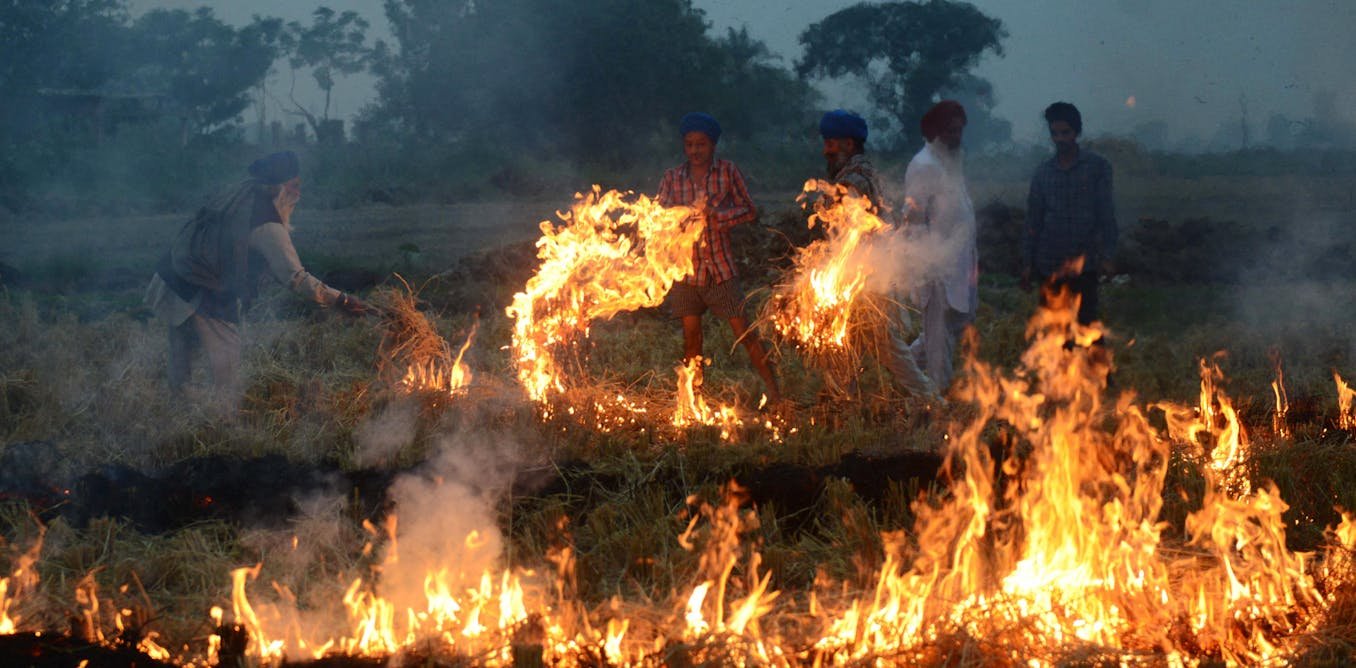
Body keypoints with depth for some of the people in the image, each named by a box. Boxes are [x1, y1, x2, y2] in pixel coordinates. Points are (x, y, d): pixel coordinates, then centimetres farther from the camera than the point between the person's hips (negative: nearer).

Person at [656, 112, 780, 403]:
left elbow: (750, 210, -2)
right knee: (691, 336, 7)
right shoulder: (671, 178, 4)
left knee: (744, 331, -4)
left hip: (720, 267, -2)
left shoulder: (728, 171, 0)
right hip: (685, 267, 2)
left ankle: (774, 392, 1)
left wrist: (715, 215, -17)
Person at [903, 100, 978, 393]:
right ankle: (940, 391, 10)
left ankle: (911, 359, 30)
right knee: (941, 328, -1)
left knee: (963, 317, 16)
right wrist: (930, 264, -20)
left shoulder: (953, 160, 14)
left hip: (959, 260, 9)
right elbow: (913, 218, -18)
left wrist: (972, 256, 20)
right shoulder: (923, 166, -15)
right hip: (939, 267, -9)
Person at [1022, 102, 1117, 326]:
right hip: (1049, 264, 3)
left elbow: (1106, 214, -2)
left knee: (1086, 324, -4)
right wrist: (1028, 263, 8)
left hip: (1083, 264, -3)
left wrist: (1107, 255, -10)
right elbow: (1033, 221, 11)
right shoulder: (1043, 173, 8)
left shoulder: (1097, 167, 0)